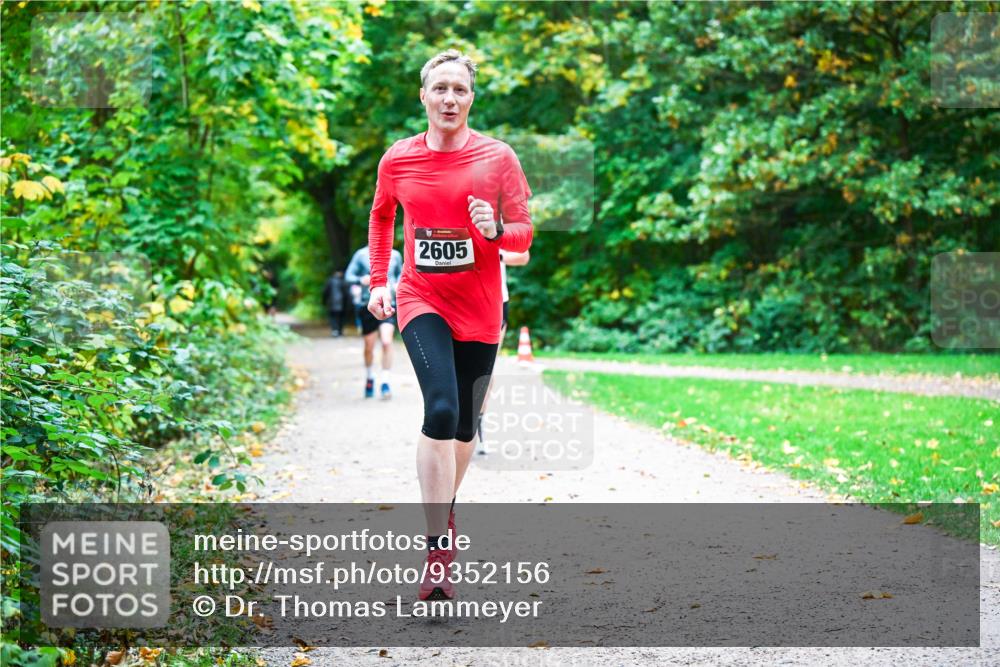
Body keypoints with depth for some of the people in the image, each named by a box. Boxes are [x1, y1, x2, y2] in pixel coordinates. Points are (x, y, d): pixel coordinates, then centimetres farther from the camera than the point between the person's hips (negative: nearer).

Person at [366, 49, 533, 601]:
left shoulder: (498, 157, -4)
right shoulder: (398, 159, -1)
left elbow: (524, 234, 0)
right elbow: (381, 215, 18)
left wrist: (496, 230, -22)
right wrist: (379, 281, 12)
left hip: (479, 308, 1)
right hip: (421, 302, -1)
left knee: (465, 423, 11)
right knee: (441, 410, -22)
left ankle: (445, 511, 40)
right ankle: (437, 551, -20)